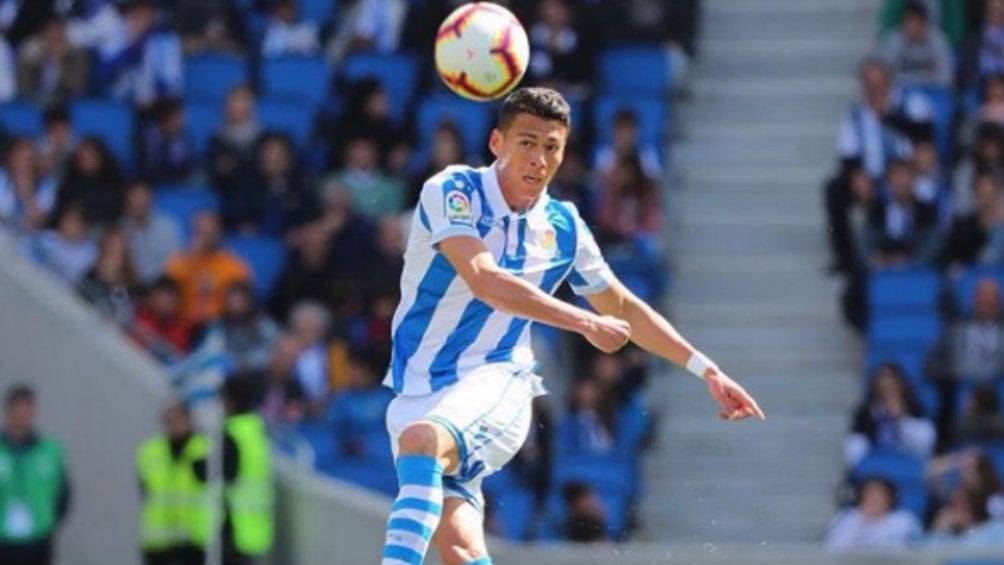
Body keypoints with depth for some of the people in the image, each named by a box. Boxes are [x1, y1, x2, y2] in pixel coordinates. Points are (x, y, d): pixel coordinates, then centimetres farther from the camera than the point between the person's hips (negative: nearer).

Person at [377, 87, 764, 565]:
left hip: (496, 386, 1)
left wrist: (706, 370, 21)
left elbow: (623, 308, 23)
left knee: (422, 440, -34)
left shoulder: (563, 229, 7)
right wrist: (585, 323, -29)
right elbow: (483, 280, -23)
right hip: (417, 393, -1)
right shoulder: (452, 191, -7)